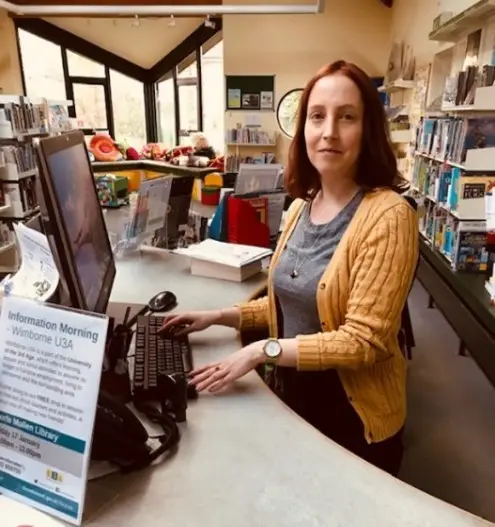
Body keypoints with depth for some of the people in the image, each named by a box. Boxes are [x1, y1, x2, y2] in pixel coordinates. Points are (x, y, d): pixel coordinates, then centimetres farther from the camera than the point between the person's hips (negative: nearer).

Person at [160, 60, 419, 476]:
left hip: (353, 413, -6)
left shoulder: (388, 215, -22)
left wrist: (264, 351, -25)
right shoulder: (301, 207, 0)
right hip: (293, 395, 6)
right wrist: (220, 316, 1)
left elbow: (364, 339, -24)